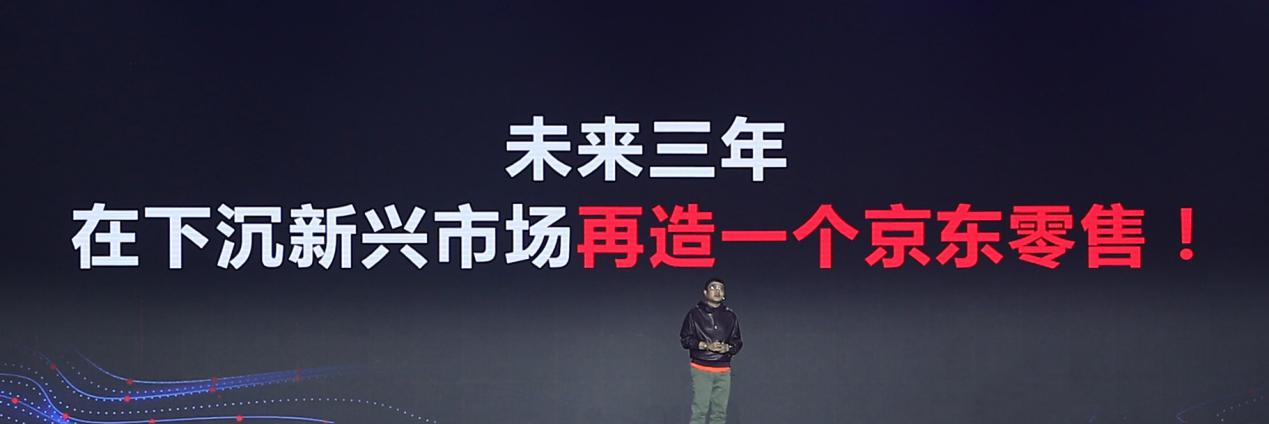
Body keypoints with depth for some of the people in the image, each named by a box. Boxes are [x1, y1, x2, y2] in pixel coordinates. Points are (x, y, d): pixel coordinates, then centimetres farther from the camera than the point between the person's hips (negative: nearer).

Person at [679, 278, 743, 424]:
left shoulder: (730, 316, 11)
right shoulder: (695, 313, 2)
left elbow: (737, 342, 13)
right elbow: (684, 338, 0)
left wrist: (726, 347, -9)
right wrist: (704, 345, -13)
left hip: (723, 370, 4)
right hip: (701, 369, -4)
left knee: (720, 411, 2)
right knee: (700, 409, -9)